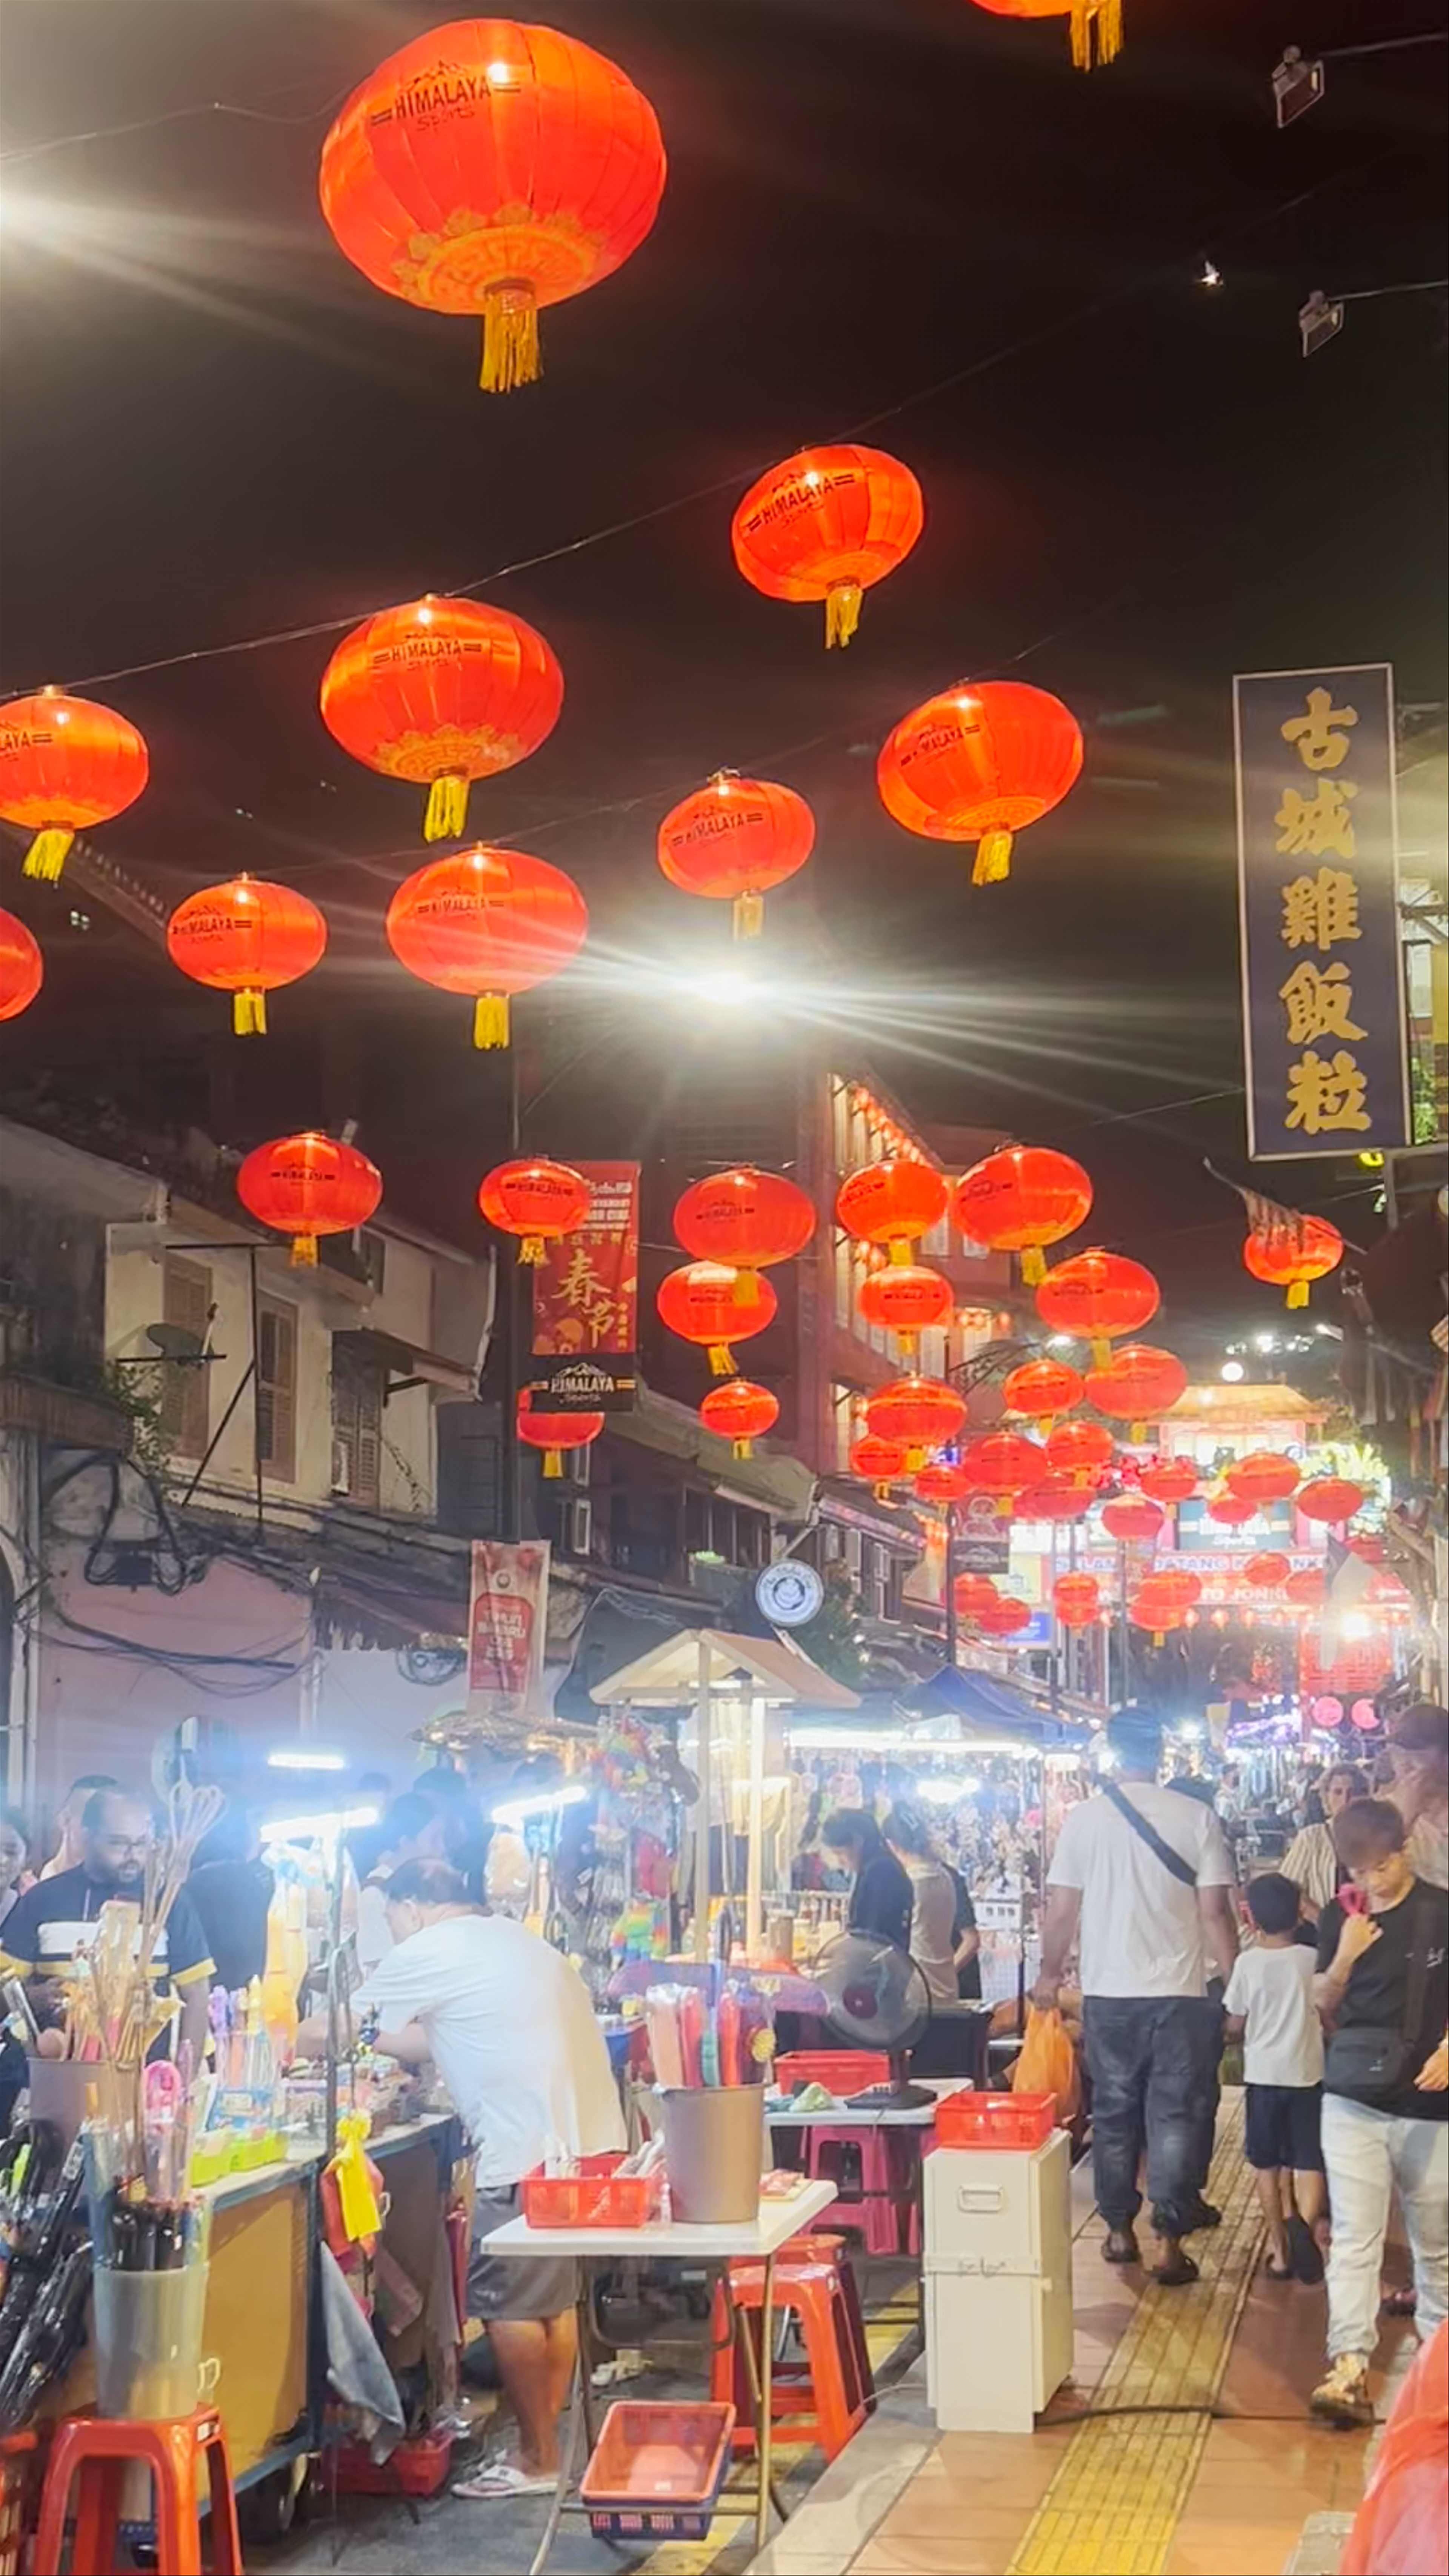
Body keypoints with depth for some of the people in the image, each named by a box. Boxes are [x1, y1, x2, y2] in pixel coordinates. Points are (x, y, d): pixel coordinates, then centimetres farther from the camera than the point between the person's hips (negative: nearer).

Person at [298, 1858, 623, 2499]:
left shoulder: (429, 1952, -5)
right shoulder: (508, 1937, 22)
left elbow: (334, 2032, 3)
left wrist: (289, 2042, 20)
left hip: (530, 2152, -9)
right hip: (592, 2139, 9)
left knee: (508, 2305, 1)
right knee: (555, 2300, 16)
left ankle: (537, 2460, 9)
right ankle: (544, 2443, 24)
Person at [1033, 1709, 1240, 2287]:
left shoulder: (1084, 1817, -4)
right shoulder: (1196, 1817, -8)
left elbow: (1061, 1910, 0)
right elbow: (1215, 1912, -7)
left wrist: (1051, 1974, 15)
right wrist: (1235, 1981, 5)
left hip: (1107, 1992, 2)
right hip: (1179, 1993, -1)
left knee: (1113, 2114, 14)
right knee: (1175, 2116, 5)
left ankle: (1120, 2231, 22)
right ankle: (1170, 2244, 4)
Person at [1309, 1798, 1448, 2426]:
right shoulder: (1340, 1917, 2)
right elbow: (1324, 2007, 8)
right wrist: (1345, 1958, -10)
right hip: (1353, 2100, 2)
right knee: (1354, 2239, -3)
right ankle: (1349, 2366, -5)